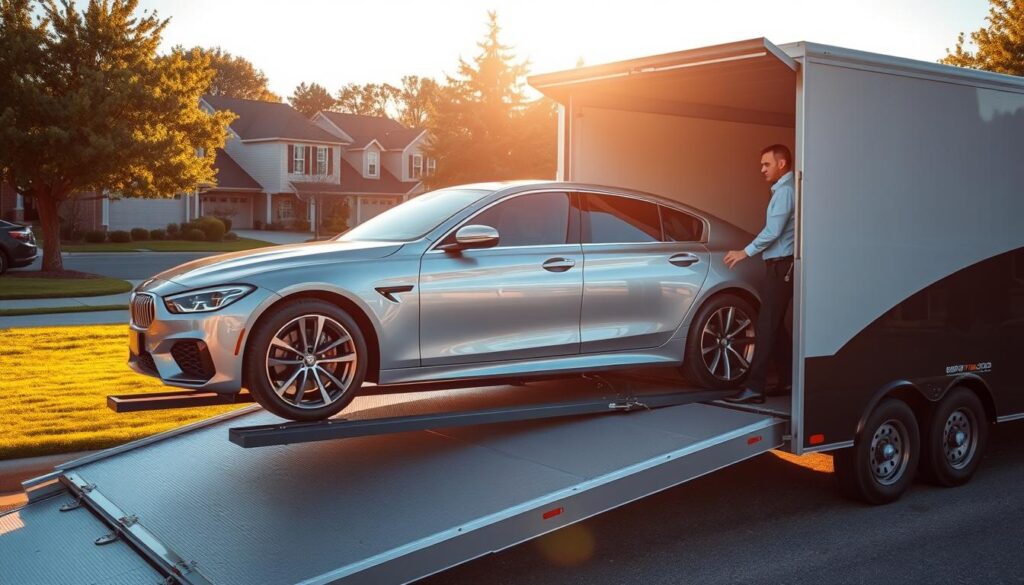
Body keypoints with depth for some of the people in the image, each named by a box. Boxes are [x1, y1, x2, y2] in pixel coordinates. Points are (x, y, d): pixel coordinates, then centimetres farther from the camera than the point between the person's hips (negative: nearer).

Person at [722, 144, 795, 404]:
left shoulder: (785, 191, -13)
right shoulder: (784, 189, 18)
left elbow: (773, 231, -20)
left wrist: (746, 252, -14)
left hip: (782, 266, -10)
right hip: (782, 265, 10)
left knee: (766, 326, -12)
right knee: (775, 325, 14)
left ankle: (755, 388, -14)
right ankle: (788, 380, 21)